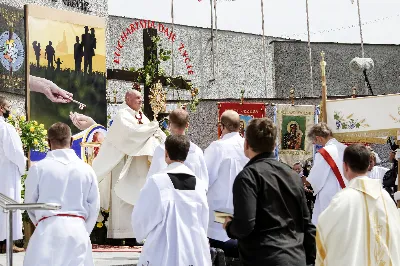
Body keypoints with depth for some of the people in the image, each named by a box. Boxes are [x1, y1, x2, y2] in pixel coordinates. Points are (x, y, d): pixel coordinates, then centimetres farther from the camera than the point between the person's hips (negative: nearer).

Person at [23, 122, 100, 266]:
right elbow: (94, 207, 8)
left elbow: (30, 204, 7)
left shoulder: (38, 168, -2)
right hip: (78, 230, 2)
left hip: (48, 229, -2)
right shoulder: (86, 169, 4)